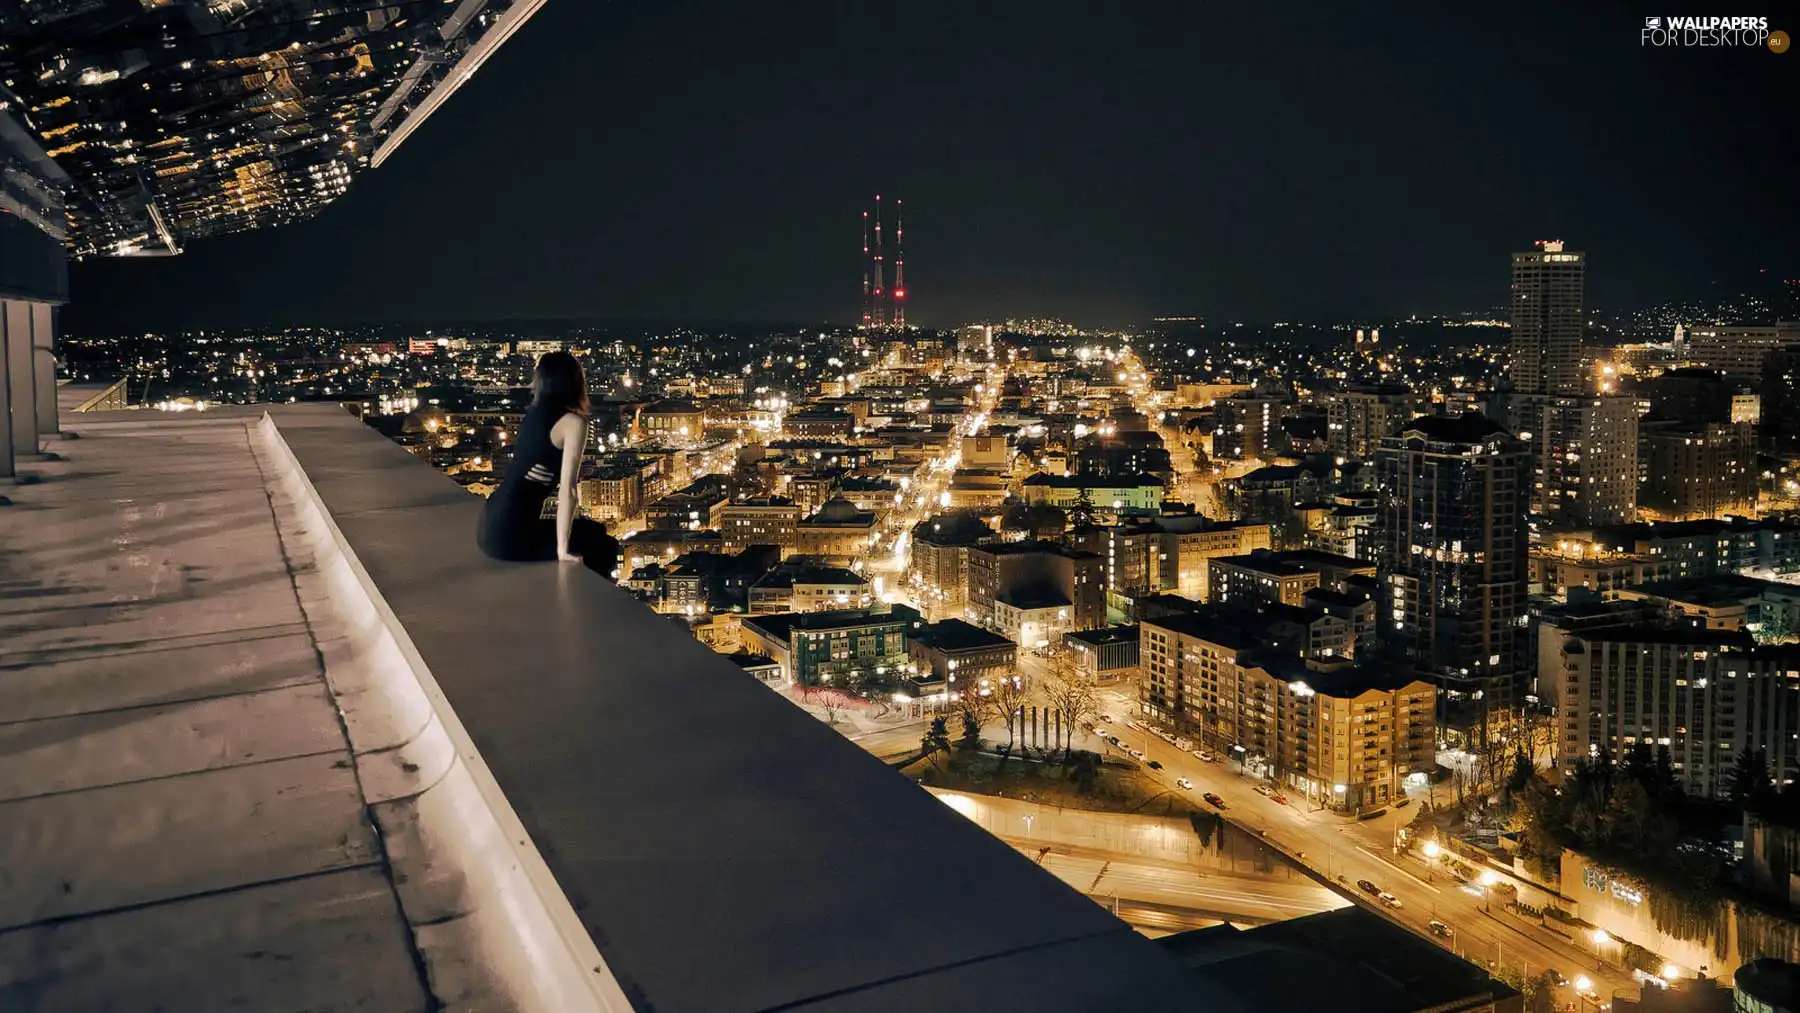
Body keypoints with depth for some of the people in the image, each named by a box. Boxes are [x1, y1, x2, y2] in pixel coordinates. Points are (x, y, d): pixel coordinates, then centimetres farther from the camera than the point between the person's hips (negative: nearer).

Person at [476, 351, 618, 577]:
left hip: (493, 524, 8)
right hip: (511, 533, -8)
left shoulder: (534, 413, 14)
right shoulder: (573, 422, -9)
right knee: (603, 546, 8)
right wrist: (563, 549, -16)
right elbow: (567, 488, -16)